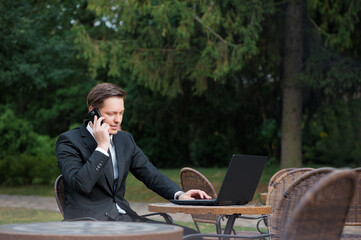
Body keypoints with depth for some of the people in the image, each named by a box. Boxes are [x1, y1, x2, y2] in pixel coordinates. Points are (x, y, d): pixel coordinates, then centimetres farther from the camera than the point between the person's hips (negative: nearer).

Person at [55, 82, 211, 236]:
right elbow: (81, 185, -17)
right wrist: (102, 146, -15)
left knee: (189, 235, -13)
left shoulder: (125, 140, 16)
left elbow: (151, 175, 15)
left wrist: (179, 194, -3)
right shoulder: (69, 141, -3)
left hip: (124, 218, 7)